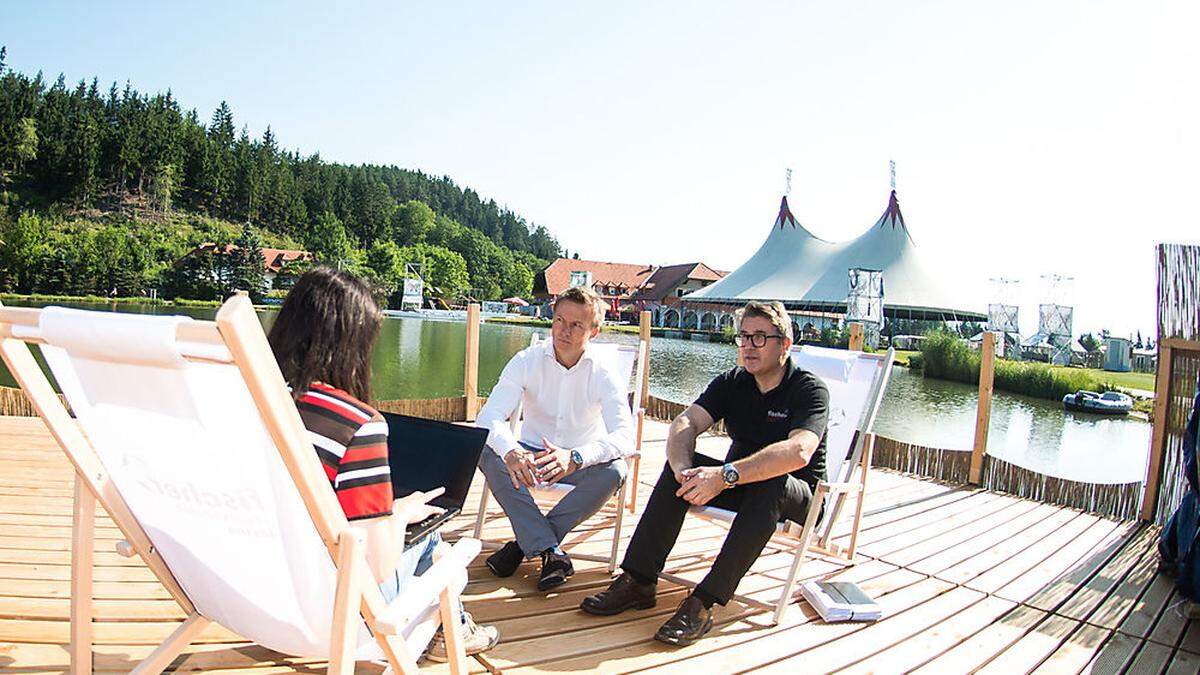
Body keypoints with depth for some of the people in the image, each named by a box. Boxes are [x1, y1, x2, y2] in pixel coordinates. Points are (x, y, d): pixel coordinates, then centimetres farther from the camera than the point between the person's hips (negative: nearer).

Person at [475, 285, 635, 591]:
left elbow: (625, 436, -27)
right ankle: (550, 551, -29)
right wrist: (511, 452, -46)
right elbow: (489, 416, -22)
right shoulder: (527, 362, -11)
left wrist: (575, 457, -47)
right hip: (531, 457, 1)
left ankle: (525, 543, -19)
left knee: (614, 470, -31)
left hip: (582, 462, -1)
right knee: (488, 452, -28)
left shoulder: (604, 376, -14)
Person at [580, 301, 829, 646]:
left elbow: (798, 452, -34)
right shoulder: (732, 382, 0)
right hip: (740, 485, 5)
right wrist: (684, 470, -36)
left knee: (770, 482, -37)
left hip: (798, 495, -4)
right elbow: (684, 424, -14)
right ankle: (638, 581, -23)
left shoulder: (810, 390, -15)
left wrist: (726, 475, -43)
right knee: (681, 463, -20)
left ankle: (703, 603, -37)